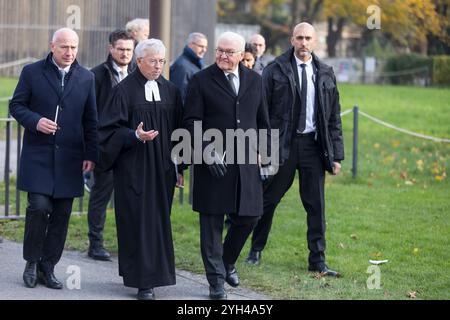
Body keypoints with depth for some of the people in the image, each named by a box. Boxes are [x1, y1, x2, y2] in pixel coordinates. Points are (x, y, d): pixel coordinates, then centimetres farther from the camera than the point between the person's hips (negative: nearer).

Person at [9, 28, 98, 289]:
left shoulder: (86, 78, 9)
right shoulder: (32, 72, 2)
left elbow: (90, 120, 11)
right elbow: (16, 105, 5)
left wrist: (91, 154, 4)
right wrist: (35, 121, -14)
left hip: (70, 159, 3)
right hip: (38, 155, -3)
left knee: (62, 214, 2)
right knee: (39, 206, -13)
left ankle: (48, 268, 12)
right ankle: (32, 262, 5)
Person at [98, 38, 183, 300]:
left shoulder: (171, 91, 9)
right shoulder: (125, 90, -4)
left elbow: (178, 130, 12)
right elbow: (111, 129, -6)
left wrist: (178, 166, 8)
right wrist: (135, 136, -23)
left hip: (162, 168, 4)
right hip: (134, 168, -4)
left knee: (159, 221, 7)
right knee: (138, 220, -4)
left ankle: (154, 273, 18)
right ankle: (144, 281, 0)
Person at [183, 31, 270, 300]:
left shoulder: (254, 80, 10)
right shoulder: (202, 81, -2)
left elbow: (262, 121, 17)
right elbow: (191, 122, -5)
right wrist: (207, 152, -16)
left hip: (246, 163, 4)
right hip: (213, 163, -4)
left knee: (248, 217, 6)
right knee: (212, 223, 1)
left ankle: (227, 262, 31)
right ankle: (216, 280, 9)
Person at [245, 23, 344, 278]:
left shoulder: (326, 74, 7)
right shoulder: (275, 71, -2)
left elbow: (334, 117, 10)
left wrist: (337, 154, 4)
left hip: (313, 145, 2)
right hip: (282, 144, -2)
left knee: (316, 205, 4)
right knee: (268, 199, 7)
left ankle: (318, 260, 11)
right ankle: (256, 249, 25)